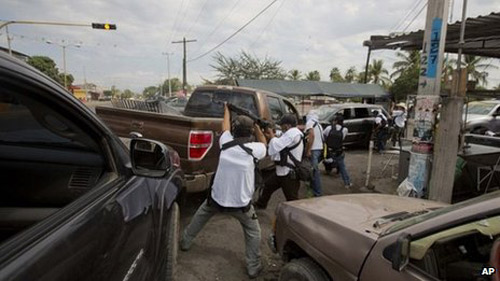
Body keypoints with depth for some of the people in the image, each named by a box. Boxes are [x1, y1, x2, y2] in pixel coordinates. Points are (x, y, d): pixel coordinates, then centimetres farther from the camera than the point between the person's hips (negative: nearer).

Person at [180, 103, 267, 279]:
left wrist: (227, 109, 31)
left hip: (217, 198, 3)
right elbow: (264, 143, 10)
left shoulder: (226, 142, -7)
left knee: (199, 217, 31)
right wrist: (256, 125, 14)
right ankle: (253, 267, 23)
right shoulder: (254, 149, -15)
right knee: (253, 232, 19)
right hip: (241, 203, -3)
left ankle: (185, 242, 48)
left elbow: (225, 126, 15)